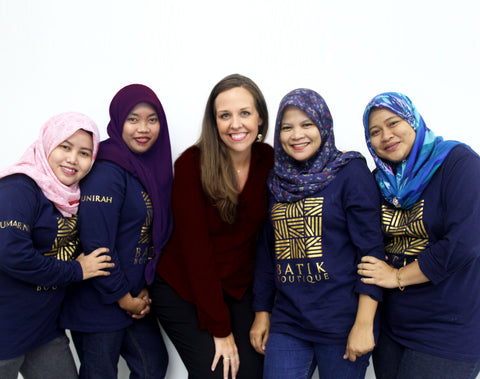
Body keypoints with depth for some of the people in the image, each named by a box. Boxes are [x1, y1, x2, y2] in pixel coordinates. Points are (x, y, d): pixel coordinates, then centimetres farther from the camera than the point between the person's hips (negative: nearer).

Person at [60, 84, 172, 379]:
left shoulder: (152, 167, 4)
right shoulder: (106, 173, -22)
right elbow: (96, 246, -24)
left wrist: (143, 289, 3)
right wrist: (123, 297, -13)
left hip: (134, 297, 8)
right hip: (99, 305, -8)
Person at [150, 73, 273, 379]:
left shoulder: (270, 161, -7)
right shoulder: (192, 164, -17)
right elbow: (195, 248, -18)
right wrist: (220, 328, -17)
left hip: (240, 291, 3)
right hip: (183, 291, -3)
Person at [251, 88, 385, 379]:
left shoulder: (350, 172, -5)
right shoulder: (278, 182, 9)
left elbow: (371, 249, -10)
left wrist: (364, 324, -15)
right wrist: (262, 312, 13)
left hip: (341, 324, -4)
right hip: (287, 323, 4)